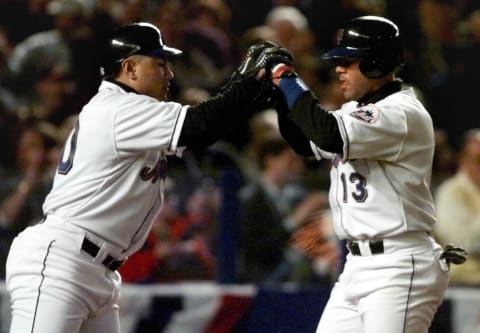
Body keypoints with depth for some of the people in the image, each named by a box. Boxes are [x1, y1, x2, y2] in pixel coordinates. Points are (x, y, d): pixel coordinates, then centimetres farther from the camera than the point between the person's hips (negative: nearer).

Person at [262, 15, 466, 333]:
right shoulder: (356, 110, 14)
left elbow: (329, 134, -28)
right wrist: (280, 89, 8)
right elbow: (306, 142, 23)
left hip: (400, 269, -10)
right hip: (358, 267, 10)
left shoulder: (404, 114, -17)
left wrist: (287, 79, -15)